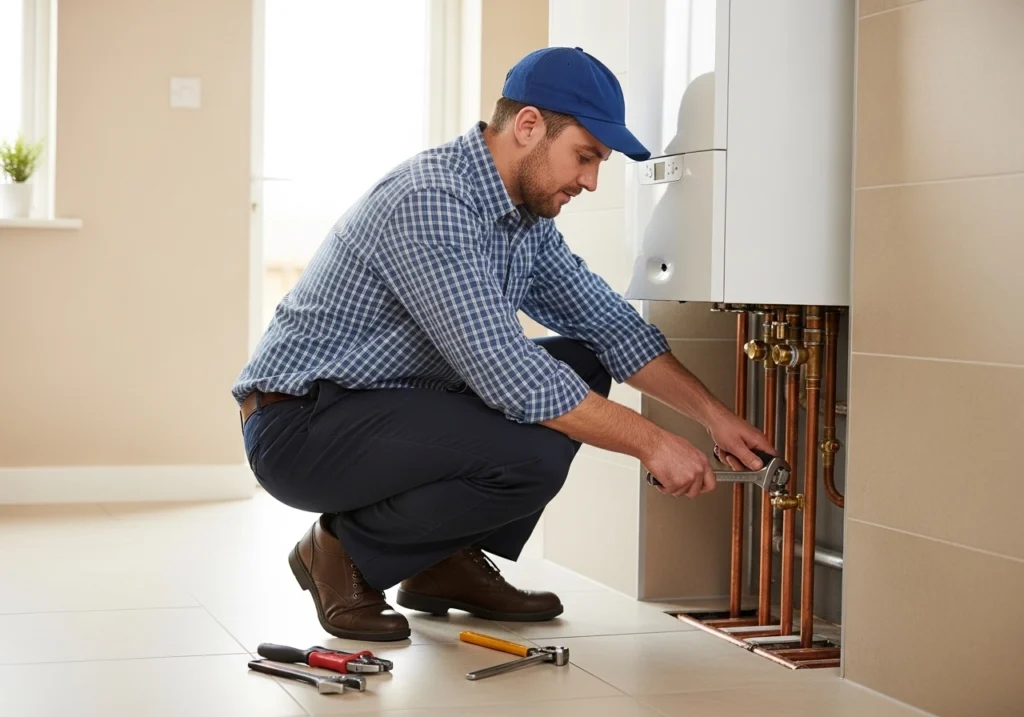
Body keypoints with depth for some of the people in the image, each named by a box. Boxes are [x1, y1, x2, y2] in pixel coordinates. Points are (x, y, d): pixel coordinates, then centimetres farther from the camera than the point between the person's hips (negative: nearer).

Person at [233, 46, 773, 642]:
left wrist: (714, 414, -2)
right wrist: (651, 442, -24)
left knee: (581, 368, 5)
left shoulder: (528, 215, 5)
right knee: (530, 454, -28)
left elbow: (610, 325, 9)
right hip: (303, 426, -10)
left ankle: (448, 559, 7)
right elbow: (505, 373, -30)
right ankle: (347, 553, -6)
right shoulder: (431, 201, -25)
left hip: (387, 406, 10)